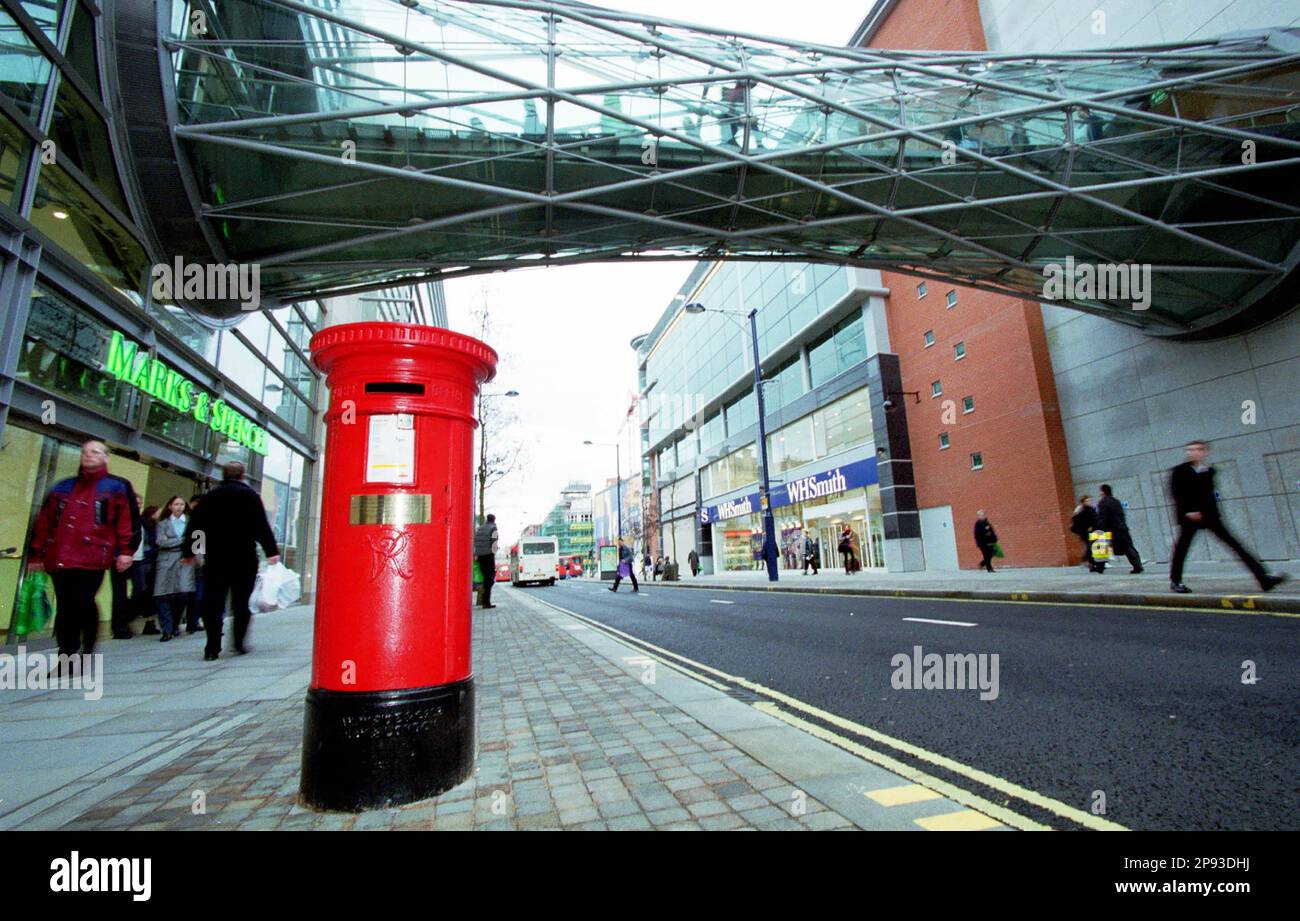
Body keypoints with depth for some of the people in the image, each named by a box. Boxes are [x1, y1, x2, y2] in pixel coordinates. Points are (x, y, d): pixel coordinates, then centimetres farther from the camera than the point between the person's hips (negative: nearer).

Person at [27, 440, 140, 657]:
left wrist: (126, 551, -10)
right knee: (64, 608, 9)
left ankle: (88, 649, 3)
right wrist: (36, 554, 17)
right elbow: (43, 522, 22)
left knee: (83, 604, -11)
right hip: (59, 558, 5)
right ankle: (66, 653, 17)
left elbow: (131, 520, -2)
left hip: (92, 558, -5)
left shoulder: (118, 487, 6)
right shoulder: (63, 487, 21)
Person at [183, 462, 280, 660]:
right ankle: (239, 643, 7)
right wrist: (272, 551, -8)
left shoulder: (209, 496, 9)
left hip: (214, 558, 3)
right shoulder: (250, 495, -2)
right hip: (244, 558, -2)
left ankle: (212, 648, 1)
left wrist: (188, 552, 21)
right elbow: (262, 526, -8)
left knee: (213, 603, 5)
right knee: (242, 602, 7)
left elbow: (194, 526, 12)